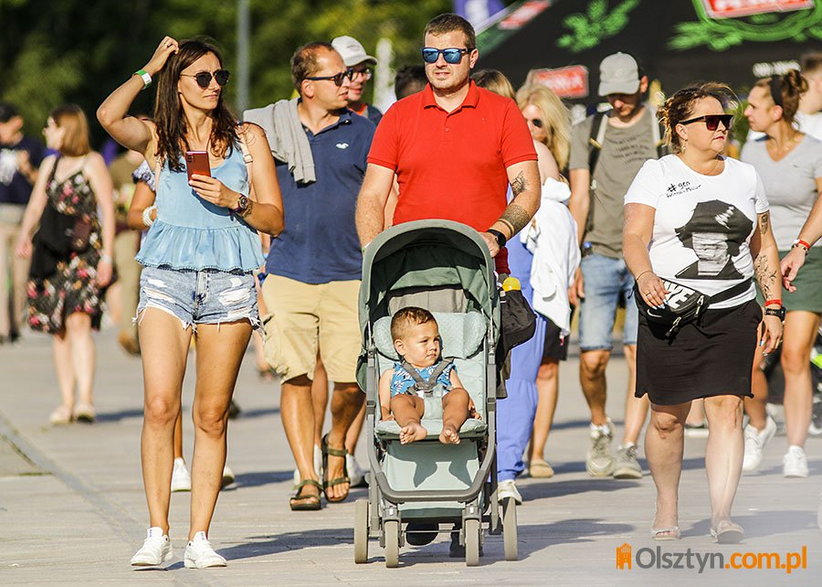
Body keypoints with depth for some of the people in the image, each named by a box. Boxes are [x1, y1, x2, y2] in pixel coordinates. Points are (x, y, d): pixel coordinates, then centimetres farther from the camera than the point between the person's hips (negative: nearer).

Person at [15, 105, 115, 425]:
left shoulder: (92, 162, 0)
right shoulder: (50, 164, 19)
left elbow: (107, 210, -3)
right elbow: (36, 205, 18)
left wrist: (107, 256, -10)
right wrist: (24, 236, 1)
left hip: (85, 253, -6)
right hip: (52, 254, 6)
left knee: (78, 321, -19)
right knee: (57, 329, 3)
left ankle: (85, 398, -25)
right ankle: (66, 401, 6)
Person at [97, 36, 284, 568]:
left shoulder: (247, 138, 13)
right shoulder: (157, 138, 11)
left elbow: (275, 219, 11)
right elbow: (109, 116, -11)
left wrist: (233, 201, -7)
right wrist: (149, 70, 1)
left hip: (229, 280, 1)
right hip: (167, 278, -1)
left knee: (212, 414, 0)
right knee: (161, 405, -14)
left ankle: (199, 537, 3)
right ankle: (158, 534, -10)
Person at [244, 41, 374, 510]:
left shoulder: (362, 132, 7)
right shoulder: (268, 129, 6)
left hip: (348, 277, 0)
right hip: (287, 274, 0)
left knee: (352, 380, -5)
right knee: (297, 377, -2)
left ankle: (337, 445, 24)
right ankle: (307, 477, 5)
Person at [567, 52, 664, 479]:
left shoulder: (664, 130, 7)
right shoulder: (587, 132, 10)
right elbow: (579, 199, 7)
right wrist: (572, 263, 0)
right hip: (600, 255, 1)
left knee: (640, 353, -9)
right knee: (593, 358, -5)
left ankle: (628, 449, -7)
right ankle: (599, 429, 21)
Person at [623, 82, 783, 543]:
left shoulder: (745, 177, 15)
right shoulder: (657, 175, 3)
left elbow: (764, 247, 20)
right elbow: (634, 237, -7)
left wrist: (773, 306, 12)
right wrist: (645, 275, -27)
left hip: (734, 314, 2)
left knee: (727, 409, -11)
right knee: (667, 417, 2)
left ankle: (723, 516, -13)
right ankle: (667, 510, 20)